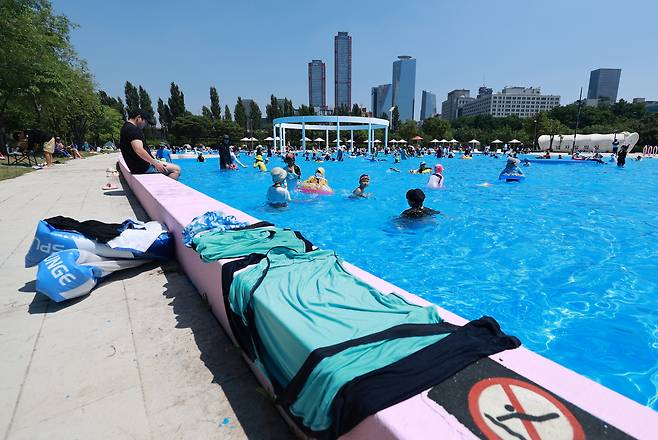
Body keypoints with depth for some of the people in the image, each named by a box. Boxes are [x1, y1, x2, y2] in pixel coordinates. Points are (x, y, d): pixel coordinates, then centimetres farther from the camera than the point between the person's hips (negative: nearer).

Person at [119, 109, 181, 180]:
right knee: (176, 169, -14)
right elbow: (139, 150, -28)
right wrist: (155, 163, -22)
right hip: (144, 167, -11)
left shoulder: (126, 128, 20)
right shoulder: (133, 129, -15)